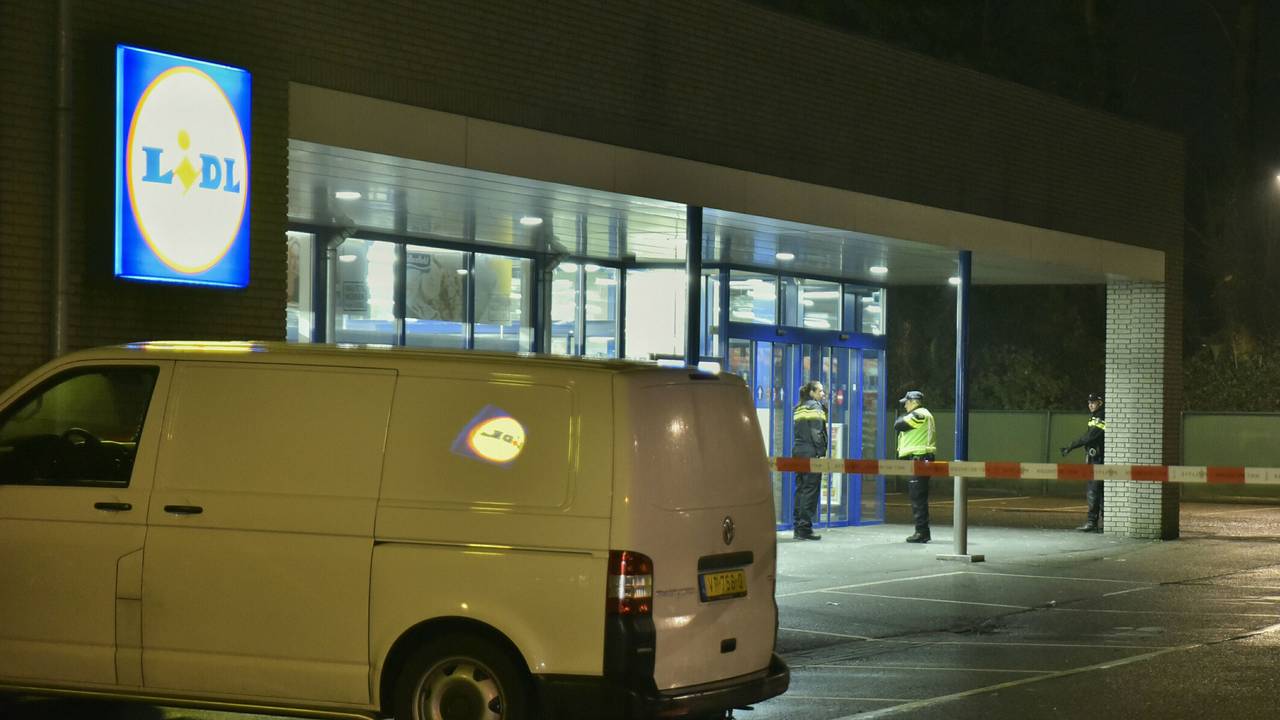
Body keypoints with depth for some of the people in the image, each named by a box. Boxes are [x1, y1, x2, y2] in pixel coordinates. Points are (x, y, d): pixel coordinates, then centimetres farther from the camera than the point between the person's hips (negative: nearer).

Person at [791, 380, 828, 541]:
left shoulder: (798, 409, 17)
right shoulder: (815, 406, -7)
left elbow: (796, 430, 14)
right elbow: (816, 432, -14)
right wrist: (821, 452, -15)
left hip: (797, 450, 8)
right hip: (811, 452, -8)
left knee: (800, 488, 10)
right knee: (810, 490, -6)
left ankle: (798, 527, 10)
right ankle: (804, 527, -9)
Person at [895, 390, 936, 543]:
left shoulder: (919, 415, -11)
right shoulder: (922, 415, 22)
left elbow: (898, 425, -13)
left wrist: (906, 414, 2)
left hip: (919, 459, -11)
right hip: (919, 460, 11)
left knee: (917, 498, -11)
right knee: (919, 498, 13)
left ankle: (921, 532, -12)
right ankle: (923, 532, 17)